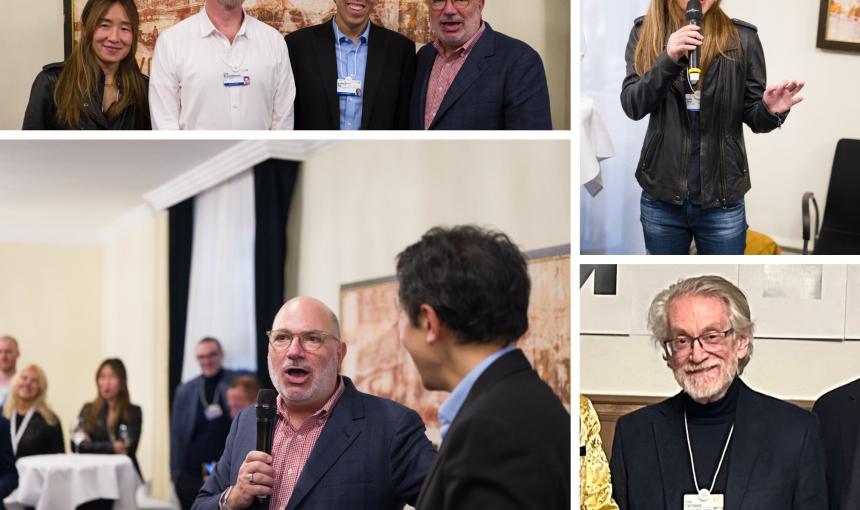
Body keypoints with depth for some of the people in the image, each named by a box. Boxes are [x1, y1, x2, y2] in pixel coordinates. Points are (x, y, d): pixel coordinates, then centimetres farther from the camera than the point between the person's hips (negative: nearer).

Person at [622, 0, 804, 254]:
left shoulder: (741, 37, -4)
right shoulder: (644, 33, -1)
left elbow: (752, 115, 1)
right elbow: (632, 106, -8)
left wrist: (771, 111, -23)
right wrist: (667, 60, -23)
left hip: (722, 198, -1)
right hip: (661, 196, 1)